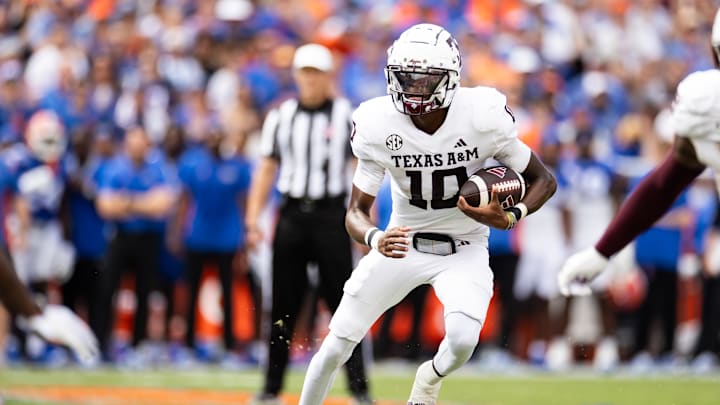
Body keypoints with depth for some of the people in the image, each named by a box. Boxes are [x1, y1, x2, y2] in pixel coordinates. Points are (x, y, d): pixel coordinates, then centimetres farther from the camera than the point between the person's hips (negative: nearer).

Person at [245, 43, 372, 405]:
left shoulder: (347, 115, 1)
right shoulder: (280, 117, 10)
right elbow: (267, 169, 12)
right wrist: (252, 219, 3)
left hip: (331, 215, -3)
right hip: (292, 215, 3)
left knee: (343, 301, -5)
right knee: (283, 304, 4)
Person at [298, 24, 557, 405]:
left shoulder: (482, 117, -22)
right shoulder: (378, 125, -19)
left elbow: (544, 180, -8)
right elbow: (356, 211, -14)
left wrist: (509, 218, -27)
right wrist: (375, 239, -37)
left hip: (464, 249, -1)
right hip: (402, 244, 1)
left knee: (462, 341, -24)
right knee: (335, 347, -2)